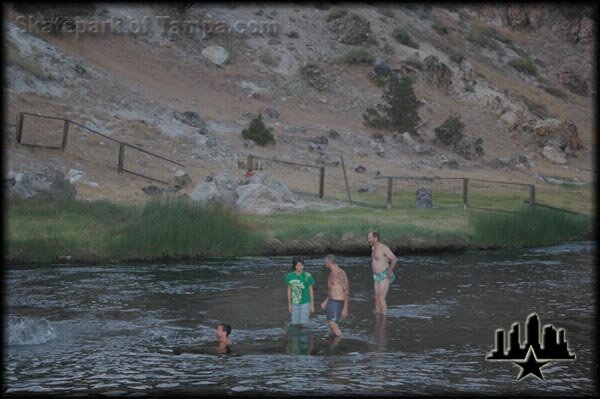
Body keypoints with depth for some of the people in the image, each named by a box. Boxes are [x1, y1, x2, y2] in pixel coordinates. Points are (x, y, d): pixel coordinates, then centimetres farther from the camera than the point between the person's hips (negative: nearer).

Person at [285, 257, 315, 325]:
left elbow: (311, 290, -5)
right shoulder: (290, 276, -6)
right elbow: (289, 290, 4)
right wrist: (289, 304, 7)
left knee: (303, 324, -6)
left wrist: (312, 305, -4)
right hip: (295, 303, 3)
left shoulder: (307, 276, -13)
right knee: (295, 324, 6)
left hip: (305, 303, -3)